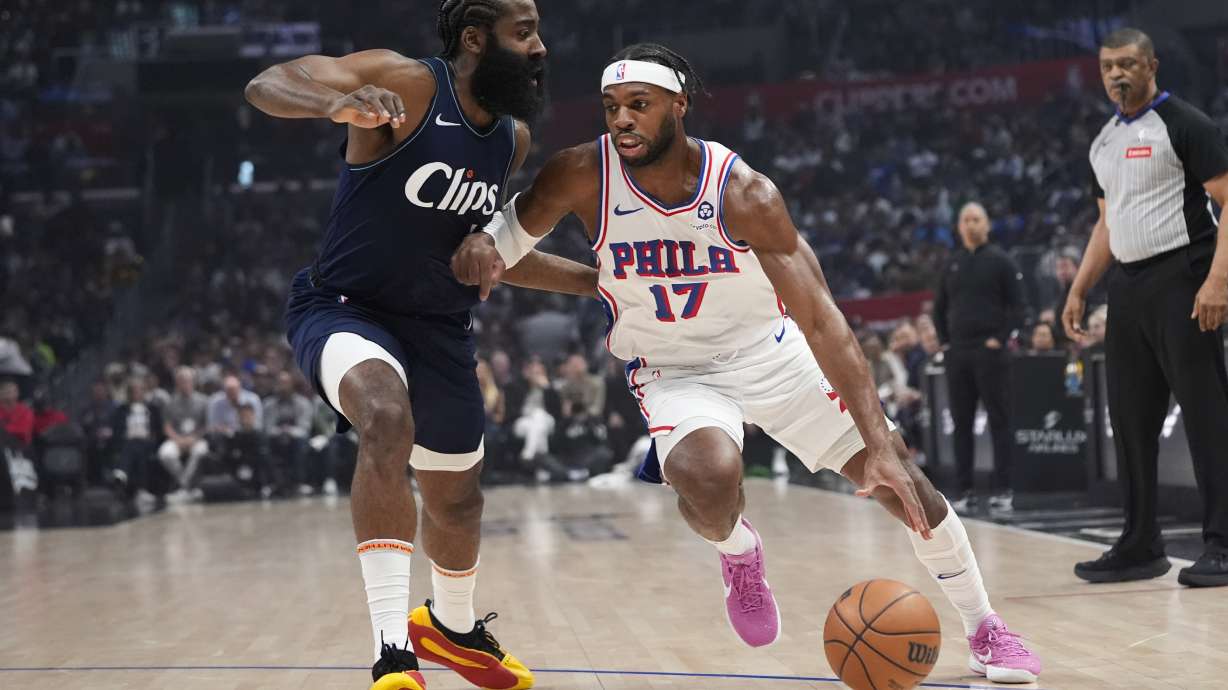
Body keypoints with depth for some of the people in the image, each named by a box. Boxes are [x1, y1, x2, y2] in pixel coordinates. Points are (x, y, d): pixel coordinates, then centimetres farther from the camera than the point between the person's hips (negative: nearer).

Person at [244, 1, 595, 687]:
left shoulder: (514, 139, 2)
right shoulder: (406, 84, -19)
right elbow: (268, 84, -30)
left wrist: (597, 279, 13)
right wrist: (339, 103, -51)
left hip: (440, 327, 7)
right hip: (345, 308, -7)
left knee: (457, 496, 21)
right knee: (388, 418, -37)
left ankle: (452, 628, 53)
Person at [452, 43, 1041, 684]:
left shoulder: (743, 193, -26)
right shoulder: (583, 175, -20)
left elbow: (821, 320, -28)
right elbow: (520, 220, 2)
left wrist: (880, 444, -36)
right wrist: (484, 242, -25)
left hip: (772, 352, 0)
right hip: (674, 370, 0)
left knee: (899, 476, -5)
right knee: (706, 479, -34)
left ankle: (985, 629, 17)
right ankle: (737, 553, 4)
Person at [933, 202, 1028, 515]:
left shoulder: (1000, 261, 0)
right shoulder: (952, 265, 14)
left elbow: (1018, 305, -5)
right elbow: (939, 308, 22)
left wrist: (1001, 339, -13)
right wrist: (945, 341, 11)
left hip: (990, 352, -5)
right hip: (957, 354, 5)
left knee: (999, 421, -4)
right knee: (962, 424, 5)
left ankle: (1002, 490, -2)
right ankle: (966, 492, 9)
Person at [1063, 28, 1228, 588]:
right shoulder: (1104, 142, 16)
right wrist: (1079, 290, 15)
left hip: (1180, 280, -8)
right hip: (1127, 285, 8)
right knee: (1131, 420, 9)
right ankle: (1141, 546, 16)